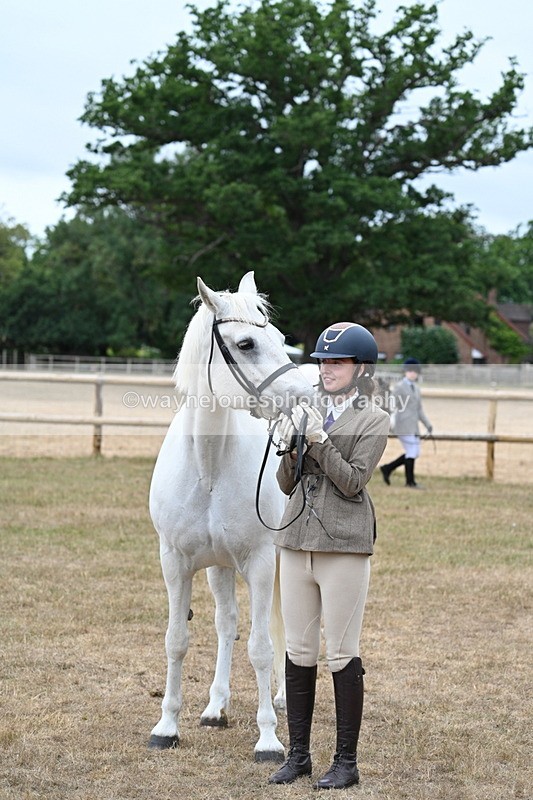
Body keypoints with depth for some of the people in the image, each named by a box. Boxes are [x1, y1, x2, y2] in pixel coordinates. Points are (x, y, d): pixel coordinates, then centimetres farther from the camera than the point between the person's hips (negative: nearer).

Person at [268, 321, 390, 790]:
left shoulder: (374, 420, -2)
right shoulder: (311, 412, 11)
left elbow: (353, 481, -12)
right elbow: (287, 484, 10)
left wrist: (320, 442, -20)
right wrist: (291, 448, -8)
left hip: (344, 546, -5)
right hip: (297, 542, 5)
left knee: (343, 655, -1)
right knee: (298, 652, 9)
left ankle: (347, 762, 8)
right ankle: (299, 754, 19)